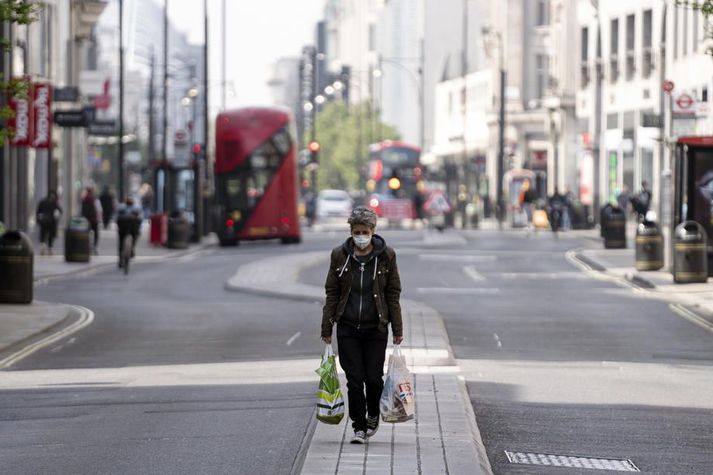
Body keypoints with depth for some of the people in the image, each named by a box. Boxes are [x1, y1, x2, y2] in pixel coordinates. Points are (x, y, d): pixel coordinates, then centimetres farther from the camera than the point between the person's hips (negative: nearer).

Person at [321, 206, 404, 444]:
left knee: (374, 378, -1)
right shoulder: (340, 255, 2)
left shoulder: (386, 256, 0)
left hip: (375, 328, -1)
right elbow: (332, 293, 6)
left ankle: (373, 416, 26)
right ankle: (359, 426, 9)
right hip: (347, 328, 1)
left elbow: (393, 293, 4)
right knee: (354, 379, -2)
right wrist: (326, 327, 4)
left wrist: (397, 329, 1)